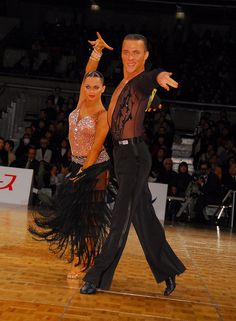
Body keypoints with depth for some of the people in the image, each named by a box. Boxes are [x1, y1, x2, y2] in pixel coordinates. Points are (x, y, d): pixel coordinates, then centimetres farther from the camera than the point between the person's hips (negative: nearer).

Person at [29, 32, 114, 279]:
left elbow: (95, 149, -16)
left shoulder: (102, 115, -16)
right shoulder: (82, 101, 1)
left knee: (87, 214, -1)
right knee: (72, 209, 7)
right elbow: (88, 72, -2)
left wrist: (82, 174, -14)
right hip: (77, 164, 6)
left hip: (94, 168, -6)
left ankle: (84, 260, 10)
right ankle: (80, 254, 22)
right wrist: (97, 50, -15)